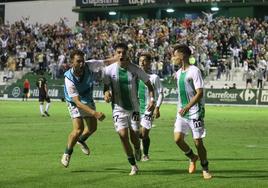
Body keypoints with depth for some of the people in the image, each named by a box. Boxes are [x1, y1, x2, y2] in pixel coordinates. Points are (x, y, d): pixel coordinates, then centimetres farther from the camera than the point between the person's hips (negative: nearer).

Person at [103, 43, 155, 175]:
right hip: (118, 108, 0)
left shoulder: (135, 69, -8)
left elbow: (149, 84, 2)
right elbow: (106, 87, 3)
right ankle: (133, 166, 0)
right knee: (123, 135, -13)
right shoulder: (109, 70, -6)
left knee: (134, 137, -4)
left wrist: (152, 99, -12)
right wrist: (107, 94, -20)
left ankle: (137, 149, 35)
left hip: (133, 108, 0)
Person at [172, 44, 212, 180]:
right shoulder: (179, 72, 12)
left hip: (195, 112, -7)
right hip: (182, 112, 7)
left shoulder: (194, 71, -13)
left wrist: (187, 107, -27)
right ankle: (192, 158, 19)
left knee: (198, 142, -3)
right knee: (178, 139, -7)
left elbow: (200, 93, -19)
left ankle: (205, 169, 14)